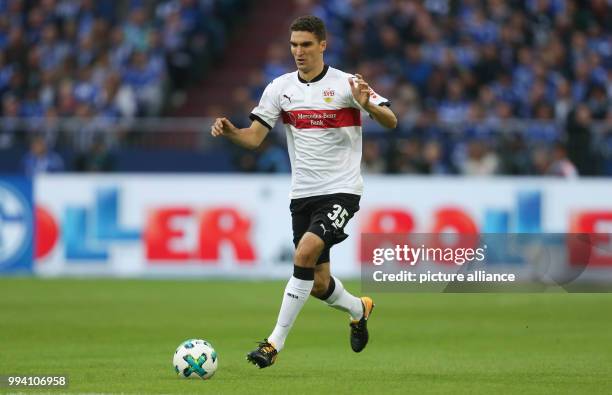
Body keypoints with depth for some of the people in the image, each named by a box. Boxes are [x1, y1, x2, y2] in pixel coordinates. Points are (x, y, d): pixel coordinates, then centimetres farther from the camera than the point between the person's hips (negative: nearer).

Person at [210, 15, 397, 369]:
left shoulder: (345, 84, -7)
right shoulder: (280, 88, 5)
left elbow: (391, 121, -12)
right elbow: (254, 138, 3)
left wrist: (367, 105, -33)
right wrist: (229, 131, -18)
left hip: (341, 190, -5)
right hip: (303, 193, 5)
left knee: (305, 253, -26)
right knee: (318, 284, 7)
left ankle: (276, 343, -21)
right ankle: (359, 309, 42)